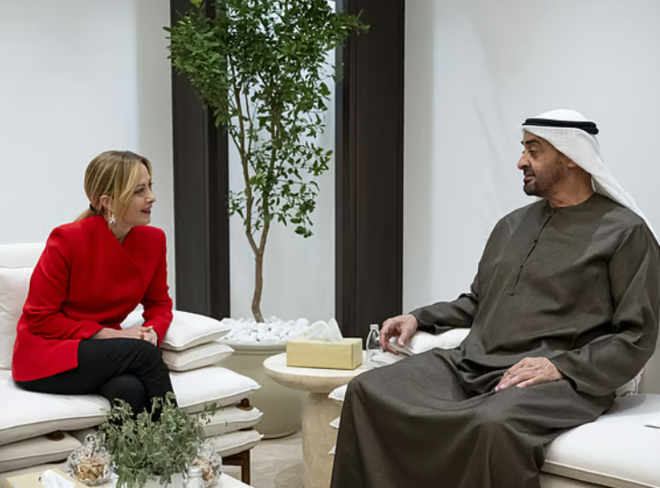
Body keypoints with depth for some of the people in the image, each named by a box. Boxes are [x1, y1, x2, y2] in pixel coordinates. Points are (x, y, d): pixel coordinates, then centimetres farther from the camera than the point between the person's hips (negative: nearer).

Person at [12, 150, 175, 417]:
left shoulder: (153, 240, -4)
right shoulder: (67, 240, -17)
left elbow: (159, 303, 9)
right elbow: (39, 318, -11)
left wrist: (153, 331, -14)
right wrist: (106, 334, -19)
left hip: (103, 353, 4)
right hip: (45, 357, -4)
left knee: (132, 390, -33)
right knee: (143, 352, -29)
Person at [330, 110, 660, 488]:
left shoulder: (625, 231, 1)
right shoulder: (512, 225, 20)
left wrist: (561, 366, -16)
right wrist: (419, 318, 12)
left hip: (561, 380, -6)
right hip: (470, 366, 6)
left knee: (493, 424, -39)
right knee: (367, 391, -15)